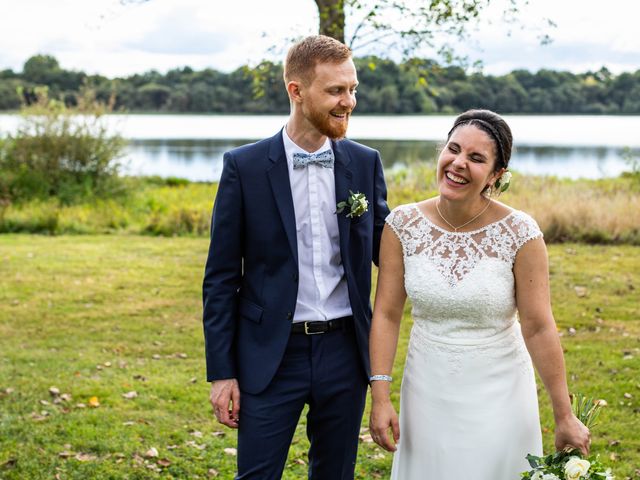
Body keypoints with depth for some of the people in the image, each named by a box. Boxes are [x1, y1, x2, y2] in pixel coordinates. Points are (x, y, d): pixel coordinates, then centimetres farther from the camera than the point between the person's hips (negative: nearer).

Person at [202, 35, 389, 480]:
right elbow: (221, 277, -3)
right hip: (270, 355, -3)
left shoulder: (365, 163, 3)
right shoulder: (244, 166, -6)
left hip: (344, 352, 3)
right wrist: (220, 372, -5)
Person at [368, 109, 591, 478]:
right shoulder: (403, 224, -8)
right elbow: (387, 314, -6)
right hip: (427, 392, 3)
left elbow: (539, 327, -14)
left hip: (498, 393, -2)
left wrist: (564, 416, -11)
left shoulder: (520, 234, -15)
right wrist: (380, 397, -10)